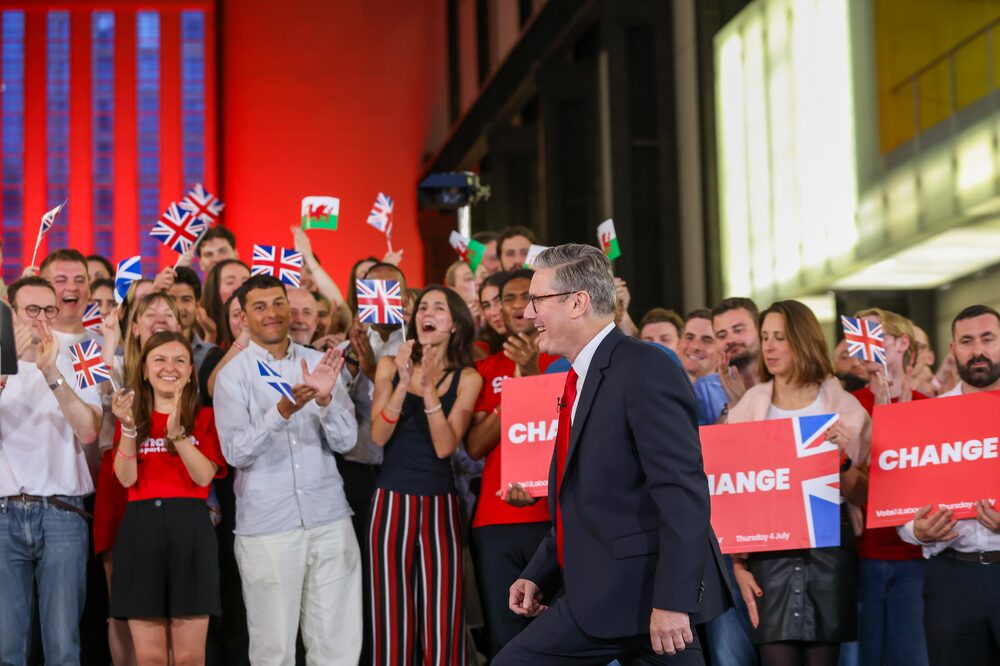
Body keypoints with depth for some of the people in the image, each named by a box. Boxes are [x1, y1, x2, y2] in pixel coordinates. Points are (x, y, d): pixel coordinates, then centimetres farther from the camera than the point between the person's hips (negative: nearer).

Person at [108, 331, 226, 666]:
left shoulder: (204, 418, 9)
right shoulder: (132, 415, 14)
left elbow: (204, 476, -7)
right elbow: (127, 478, -1)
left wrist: (177, 432, -20)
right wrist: (129, 427, -15)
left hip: (190, 528, -1)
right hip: (140, 528, 2)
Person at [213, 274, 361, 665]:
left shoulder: (319, 364, 8)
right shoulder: (233, 375, -1)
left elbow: (345, 441, 2)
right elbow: (237, 453, -11)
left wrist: (325, 400, -17)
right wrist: (284, 409, -24)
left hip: (329, 519, 3)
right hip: (267, 526, -3)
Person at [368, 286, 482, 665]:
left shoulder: (466, 378, 1)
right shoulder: (390, 365, 4)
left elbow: (445, 446, -9)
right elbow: (378, 436, -6)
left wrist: (428, 388, -18)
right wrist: (404, 383, -17)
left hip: (440, 504, 0)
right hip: (392, 502, 0)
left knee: (442, 618, 0)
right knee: (392, 618, 2)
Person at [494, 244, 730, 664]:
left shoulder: (644, 370, -14)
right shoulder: (584, 378, 17)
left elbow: (682, 492, -21)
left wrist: (672, 601, -25)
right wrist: (537, 575, 15)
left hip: (646, 593, -9)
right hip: (602, 592, 9)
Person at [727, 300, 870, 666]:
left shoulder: (844, 407, 3)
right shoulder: (746, 410, 5)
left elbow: (863, 495, 4)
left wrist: (841, 458, -14)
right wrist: (738, 564, -1)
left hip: (830, 549, 0)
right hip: (769, 552, 0)